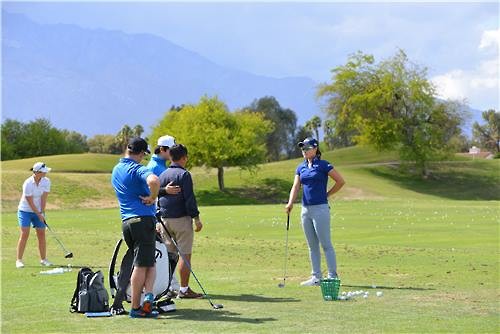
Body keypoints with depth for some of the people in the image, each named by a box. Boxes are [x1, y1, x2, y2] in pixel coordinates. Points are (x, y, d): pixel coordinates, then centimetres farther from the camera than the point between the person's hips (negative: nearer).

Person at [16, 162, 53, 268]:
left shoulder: (46, 181, -7)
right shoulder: (28, 184, -22)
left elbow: (44, 198, -9)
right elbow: (30, 202, -19)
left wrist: (42, 212, -14)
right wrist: (39, 214, -16)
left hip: (38, 211, 5)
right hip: (25, 211, -5)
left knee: (42, 234, 2)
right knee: (24, 234, -10)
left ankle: (43, 259, 11)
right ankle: (19, 260, -5)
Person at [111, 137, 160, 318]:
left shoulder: (116, 170, 16)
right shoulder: (138, 169, -11)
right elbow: (154, 181, -32)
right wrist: (152, 198, -15)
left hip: (126, 221, 7)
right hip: (143, 219, -7)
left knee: (148, 263, 15)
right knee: (143, 264, -3)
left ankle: (147, 295, 2)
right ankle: (135, 308, -8)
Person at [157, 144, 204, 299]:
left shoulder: (162, 175, 12)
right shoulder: (184, 174, -10)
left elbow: (156, 197, 15)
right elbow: (189, 199, -14)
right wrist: (196, 218, -9)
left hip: (165, 219, 7)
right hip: (181, 218, -7)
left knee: (169, 254, 12)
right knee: (185, 254, -3)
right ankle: (184, 289, -4)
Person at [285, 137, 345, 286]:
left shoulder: (323, 165, -6)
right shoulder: (301, 168, 12)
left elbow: (341, 181, -4)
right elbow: (296, 187, 2)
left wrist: (327, 195, 0)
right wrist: (290, 203, -15)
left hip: (320, 208, -7)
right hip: (306, 209, 7)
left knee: (326, 244, -5)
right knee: (312, 246, 10)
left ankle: (333, 277, -2)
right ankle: (316, 277, 15)